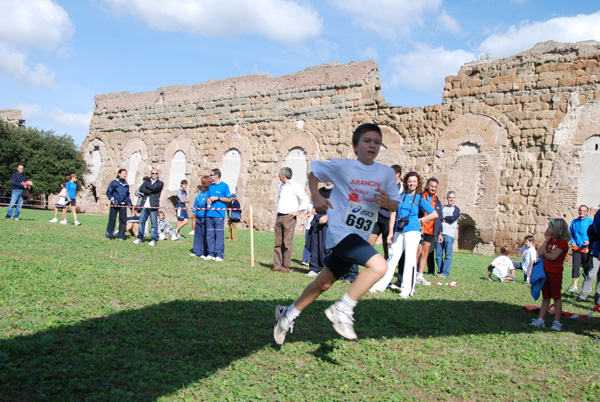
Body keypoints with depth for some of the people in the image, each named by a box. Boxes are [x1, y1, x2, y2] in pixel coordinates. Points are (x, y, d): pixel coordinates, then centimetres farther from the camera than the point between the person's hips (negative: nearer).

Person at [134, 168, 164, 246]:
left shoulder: (160, 183, 8)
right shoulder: (147, 182, 19)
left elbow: (154, 188, -11)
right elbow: (141, 189, 1)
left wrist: (146, 186, 1)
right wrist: (149, 191, -10)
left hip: (153, 206, -4)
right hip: (145, 205, 4)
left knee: (154, 223, -6)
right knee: (141, 221, 5)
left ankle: (154, 240, -3)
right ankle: (140, 238, 15)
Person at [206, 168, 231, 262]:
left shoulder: (224, 186, -1)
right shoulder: (211, 186, 17)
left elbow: (229, 199, -2)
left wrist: (217, 198, -10)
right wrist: (209, 202, 2)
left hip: (219, 214, -6)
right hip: (210, 214, 6)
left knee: (219, 235, -7)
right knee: (209, 235, 7)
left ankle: (220, 255, -5)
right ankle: (211, 253, 14)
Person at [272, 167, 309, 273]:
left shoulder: (295, 185, -6)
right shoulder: (281, 186, 18)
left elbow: (305, 200, -8)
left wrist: (298, 212, -10)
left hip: (289, 218, -7)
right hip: (279, 217, 7)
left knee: (287, 244, -6)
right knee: (278, 243, 5)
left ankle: (285, 267, -1)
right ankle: (277, 265, 9)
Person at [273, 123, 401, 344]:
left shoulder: (386, 172, 4)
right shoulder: (342, 166, -5)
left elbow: (395, 206, 10)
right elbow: (314, 173, 9)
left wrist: (388, 202, -13)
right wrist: (316, 196, -8)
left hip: (359, 237, 6)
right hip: (340, 231, -6)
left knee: (323, 283, 13)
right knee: (378, 265, -25)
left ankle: (288, 314, 31)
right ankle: (342, 310, -11)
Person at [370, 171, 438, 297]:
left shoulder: (420, 198, 6)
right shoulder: (400, 196, 11)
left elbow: (434, 214, 7)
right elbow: (393, 215, 10)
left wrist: (419, 220, 3)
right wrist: (391, 233, 5)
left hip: (412, 231, -2)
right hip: (398, 231, 3)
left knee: (410, 259, -6)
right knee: (392, 258, 5)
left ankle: (407, 290, -2)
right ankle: (380, 285, 10)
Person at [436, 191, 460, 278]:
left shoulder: (456, 209, 9)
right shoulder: (442, 207, 19)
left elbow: (453, 218, -8)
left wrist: (443, 216, 3)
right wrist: (447, 218, -6)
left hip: (449, 234, -3)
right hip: (440, 233, 3)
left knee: (448, 254, -6)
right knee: (438, 254, 2)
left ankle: (445, 273, -5)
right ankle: (439, 271, 10)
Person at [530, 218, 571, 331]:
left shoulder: (563, 242, -10)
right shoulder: (550, 240, 12)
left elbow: (553, 257, -19)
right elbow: (539, 252, 0)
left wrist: (544, 254, -1)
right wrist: (546, 240, -1)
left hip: (556, 272, -7)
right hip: (545, 271, 7)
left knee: (556, 296, 0)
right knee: (545, 297, 11)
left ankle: (557, 322, 6)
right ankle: (541, 320, 15)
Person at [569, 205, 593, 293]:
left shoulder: (590, 222, -2)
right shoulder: (574, 222, 9)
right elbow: (570, 233, 17)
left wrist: (589, 241, -17)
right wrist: (572, 242, 2)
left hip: (586, 248, -3)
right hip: (576, 248, 3)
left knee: (587, 268, 5)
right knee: (575, 266, -4)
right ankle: (575, 286, -1)